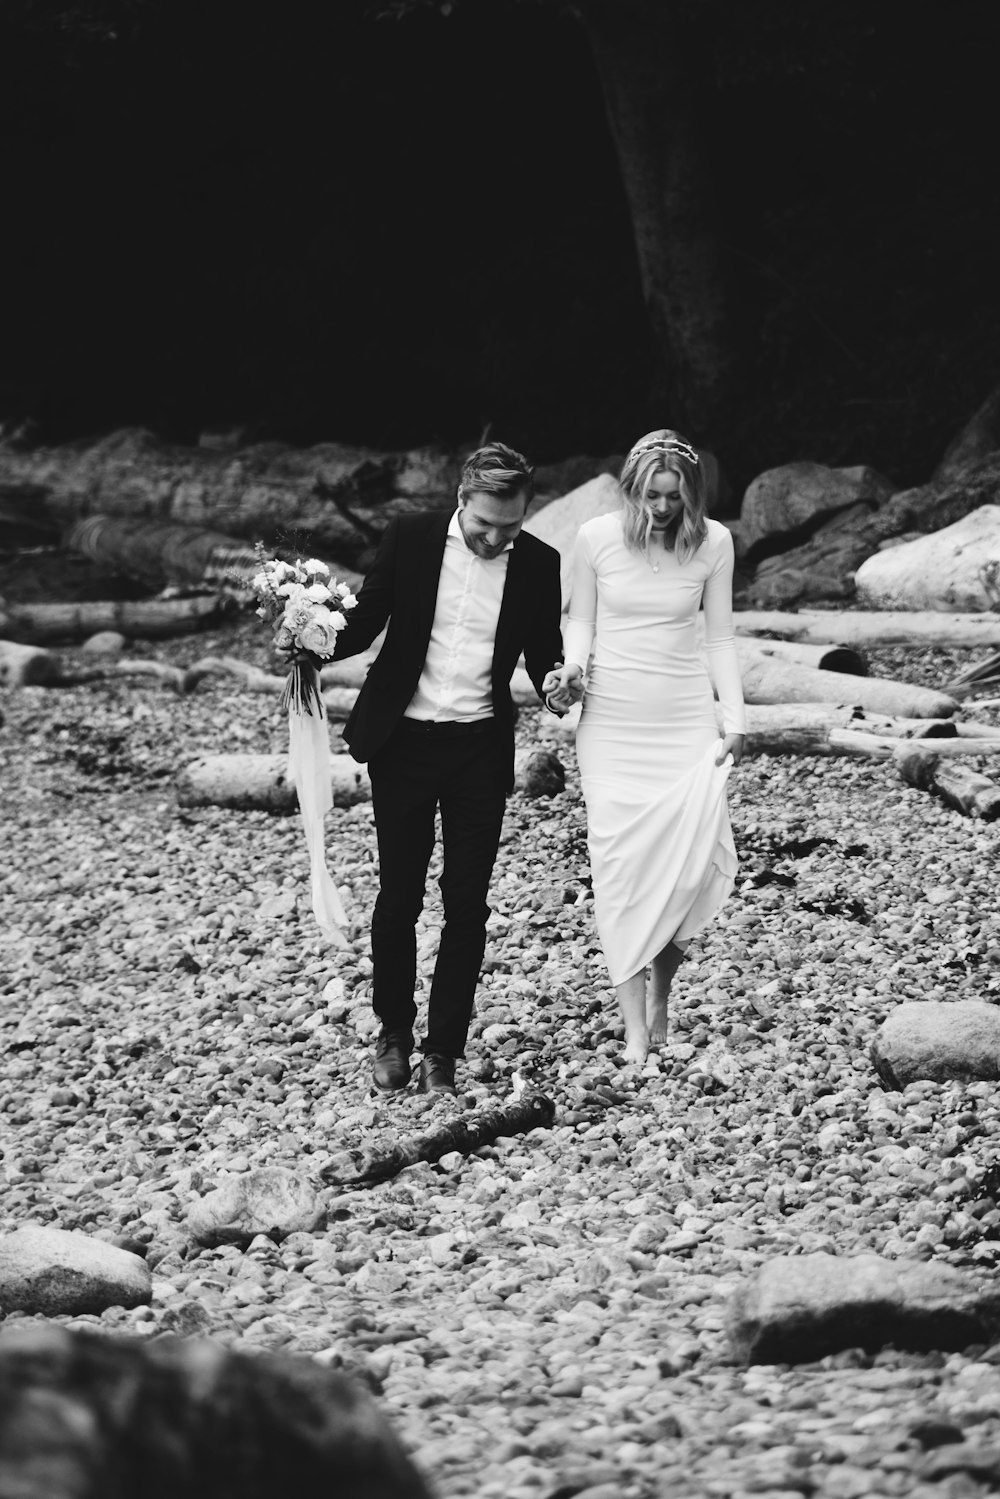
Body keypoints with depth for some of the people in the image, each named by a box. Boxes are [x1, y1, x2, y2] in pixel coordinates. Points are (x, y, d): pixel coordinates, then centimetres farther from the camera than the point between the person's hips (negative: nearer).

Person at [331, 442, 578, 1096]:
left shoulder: (539, 564, -2)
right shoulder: (410, 538, -5)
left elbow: (544, 654, 8)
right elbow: (364, 624, 1)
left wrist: (557, 685, -14)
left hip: (481, 748, 0)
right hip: (404, 741, 0)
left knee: (466, 904, 1)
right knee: (399, 897, 6)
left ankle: (443, 1052, 9)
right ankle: (394, 1035, 23)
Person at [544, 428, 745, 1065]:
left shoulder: (713, 541, -3)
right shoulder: (597, 537, -5)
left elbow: (720, 637, 5)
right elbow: (581, 621, 7)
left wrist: (736, 721, -1)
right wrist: (571, 668, -14)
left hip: (687, 723, 1)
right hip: (612, 721, 0)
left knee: (695, 858, -12)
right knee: (620, 866, -7)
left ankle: (661, 992, 16)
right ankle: (636, 1034, -4)